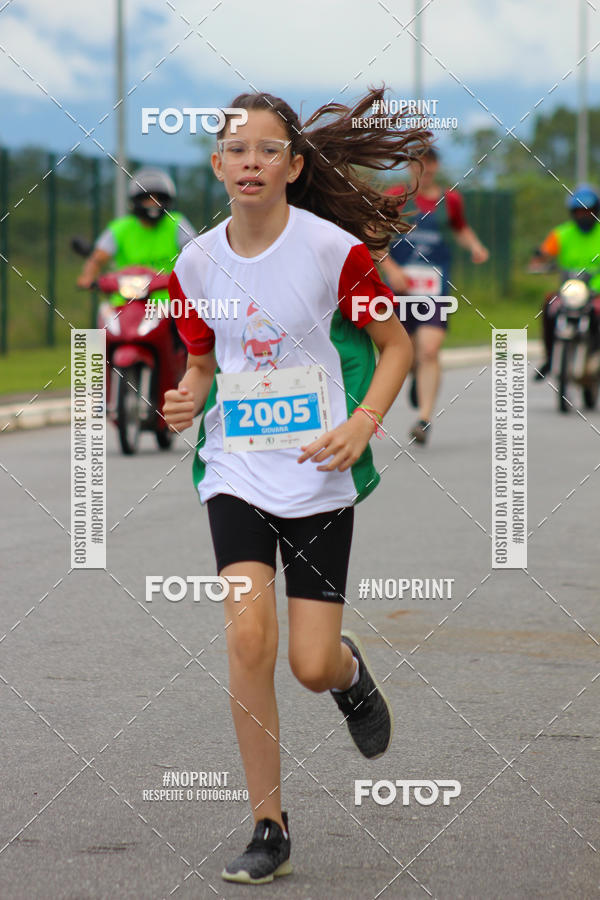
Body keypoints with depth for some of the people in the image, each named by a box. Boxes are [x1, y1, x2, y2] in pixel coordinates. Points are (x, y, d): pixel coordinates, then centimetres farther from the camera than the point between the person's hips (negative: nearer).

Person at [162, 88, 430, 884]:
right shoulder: (197, 264, 2)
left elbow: (397, 346, 1)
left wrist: (361, 424, -14)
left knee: (313, 664, -3)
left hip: (318, 475, -2)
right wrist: (187, 401, -6)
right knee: (249, 634, -16)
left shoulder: (334, 250, -10)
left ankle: (352, 671, 39)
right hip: (236, 468, 2)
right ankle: (269, 828, -3)